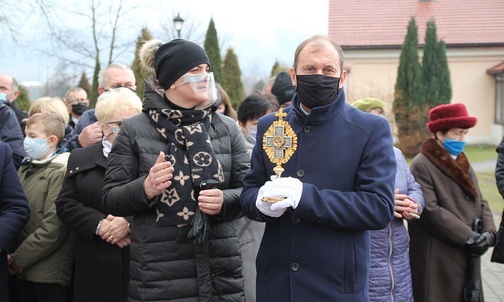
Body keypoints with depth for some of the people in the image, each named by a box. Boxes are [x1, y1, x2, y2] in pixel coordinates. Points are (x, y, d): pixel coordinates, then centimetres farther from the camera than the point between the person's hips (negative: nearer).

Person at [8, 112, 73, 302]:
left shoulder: (60, 173, -11)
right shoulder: (26, 169, 14)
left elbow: (52, 228, -17)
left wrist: (19, 259, -12)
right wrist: (12, 254, 0)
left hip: (49, 273, -7)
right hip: (24, 271, 7)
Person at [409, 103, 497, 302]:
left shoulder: (463, 163, 16)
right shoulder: (422, 165, -12)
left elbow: (480, 202, 15)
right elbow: (430, 211, -19)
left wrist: (489, 232, -4)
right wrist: (468, 237, -17)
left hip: (467, 257, 8)